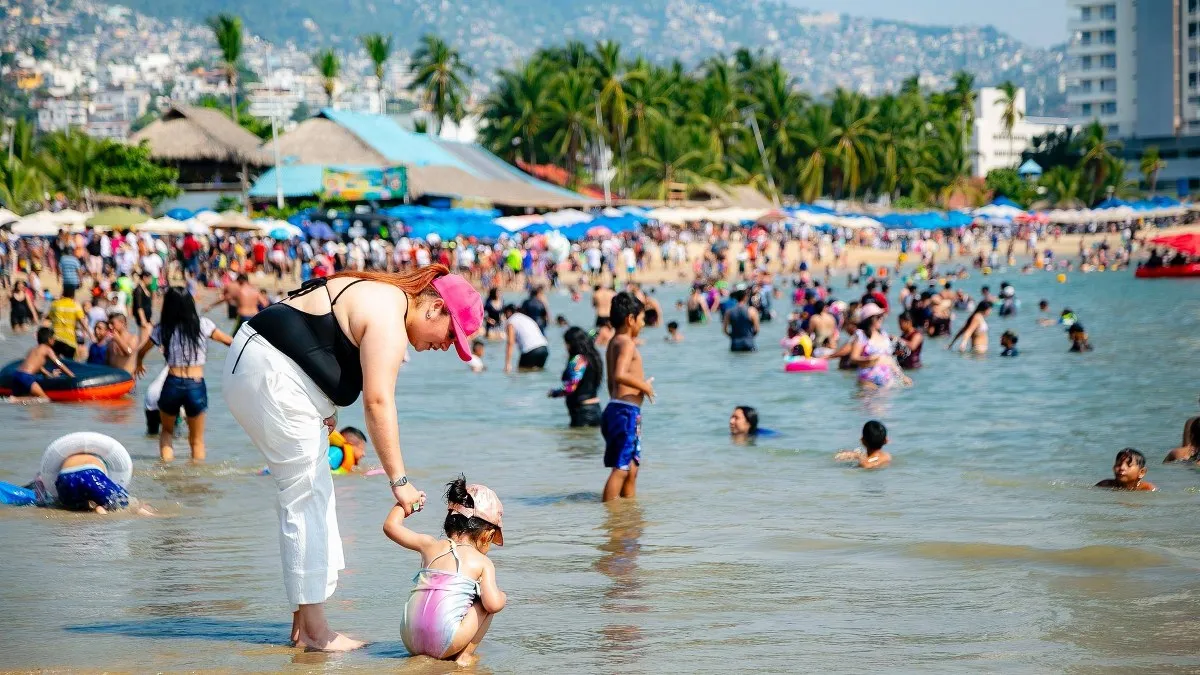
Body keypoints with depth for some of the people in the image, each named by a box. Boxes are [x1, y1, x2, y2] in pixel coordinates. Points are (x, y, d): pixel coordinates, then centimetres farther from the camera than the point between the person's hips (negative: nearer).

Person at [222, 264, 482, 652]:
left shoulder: (380, 295, 14)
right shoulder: (389, 319, -17)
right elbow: (378, 402, -25)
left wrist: (322, 407, 14)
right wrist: (398, 480, -27)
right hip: (271, 377, -11)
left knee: (315, 496, 12)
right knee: (306, 500, -7)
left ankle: (305, 621, 14)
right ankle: (313, 629, -4)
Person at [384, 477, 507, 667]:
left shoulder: (430, 545, 15)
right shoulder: (483, 563, 5)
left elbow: (390, 526, 21)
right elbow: (493, 604, -8)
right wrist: (502, 596, 16)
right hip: (443, 643, -6)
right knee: (486, 602, 18)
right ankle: (465, 656, 12)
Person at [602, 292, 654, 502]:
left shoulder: (614, 343, 18)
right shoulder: (627, 343, -12)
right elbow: (619, 375, -29)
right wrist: (644, 385, -16)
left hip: (617, 408, 10)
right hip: (626, 411, -10)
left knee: (632, 468, 17)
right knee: (621, 468, -10)